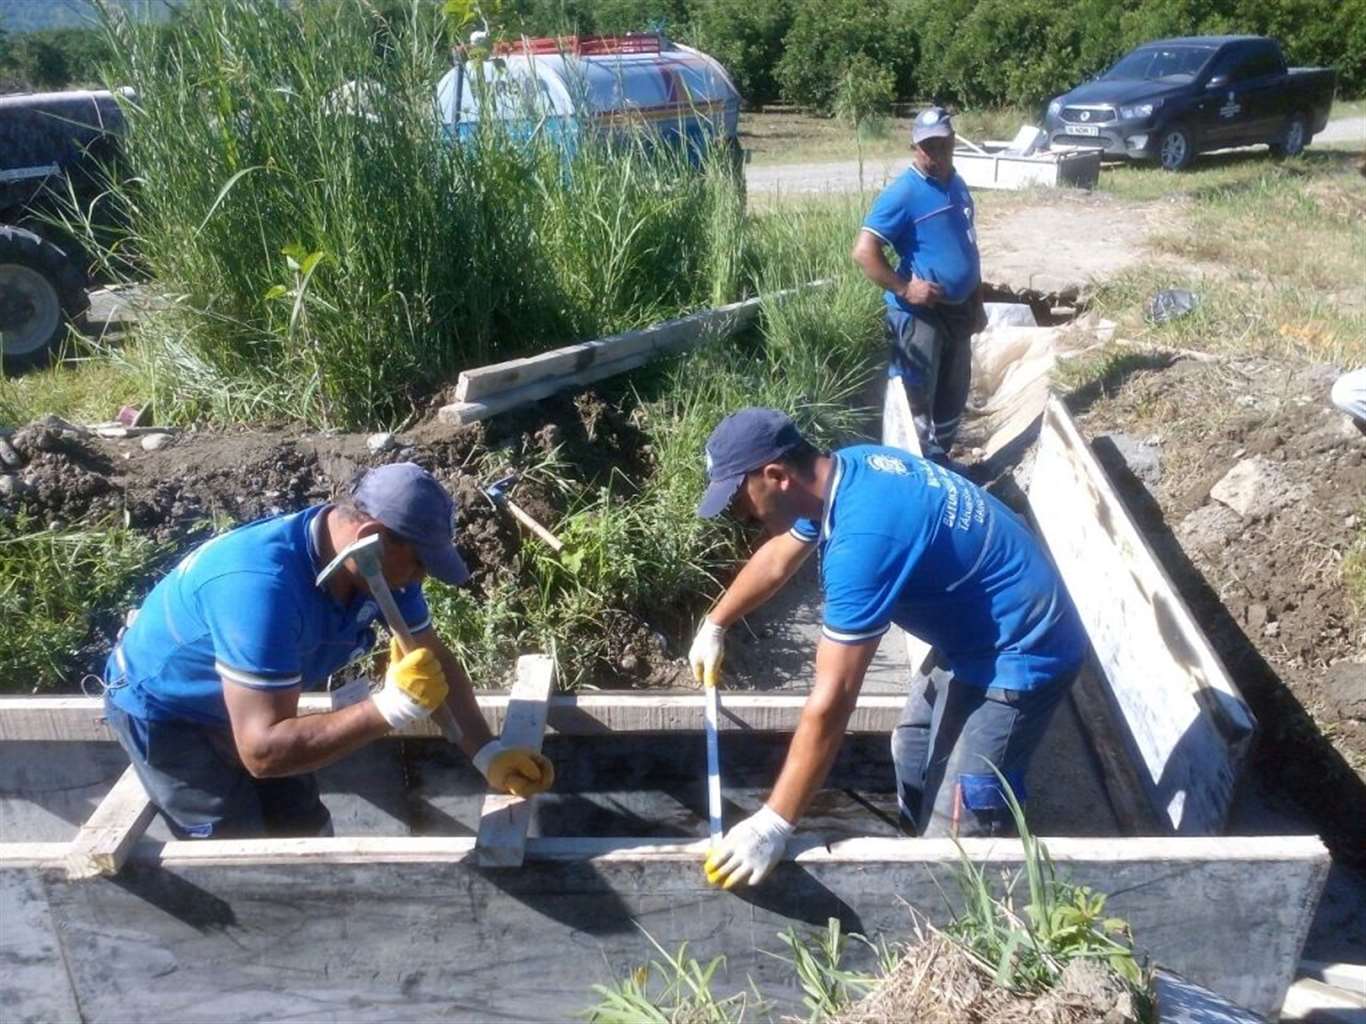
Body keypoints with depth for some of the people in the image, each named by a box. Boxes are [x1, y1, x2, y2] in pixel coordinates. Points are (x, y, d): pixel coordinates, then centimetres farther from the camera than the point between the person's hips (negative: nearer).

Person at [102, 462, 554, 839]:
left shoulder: (380, 566, -17)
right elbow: (263, 751, -43)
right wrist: (389, 707, -45)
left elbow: (435, 660, -5)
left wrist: (487, 752, -14)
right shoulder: (262, 586, -43)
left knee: (307, 836, 12)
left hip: (242, 703, 7)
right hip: (161, 710, -7)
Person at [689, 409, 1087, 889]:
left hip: (1019, 654, -10)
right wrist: (715, 625, 29)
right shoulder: (846, 469, -4)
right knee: (913, 752, 25)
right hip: (975, 630, 10)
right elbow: (777, 559, 16)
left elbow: (831, 703, -32)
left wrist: (772, 825, -26)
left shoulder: (862, 539, -34)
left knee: (954, 834, -5)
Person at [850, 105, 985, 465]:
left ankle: (940, 462, 34)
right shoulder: (903, 193, -16)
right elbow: (863, 251, -22)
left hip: (958, 310, 8)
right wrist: (904, 288, -21)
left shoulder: (957, 185, 9)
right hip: (919, 314, -8)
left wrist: (977, 303, 19)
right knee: (916, 398, -1)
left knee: (953, 394, 18)